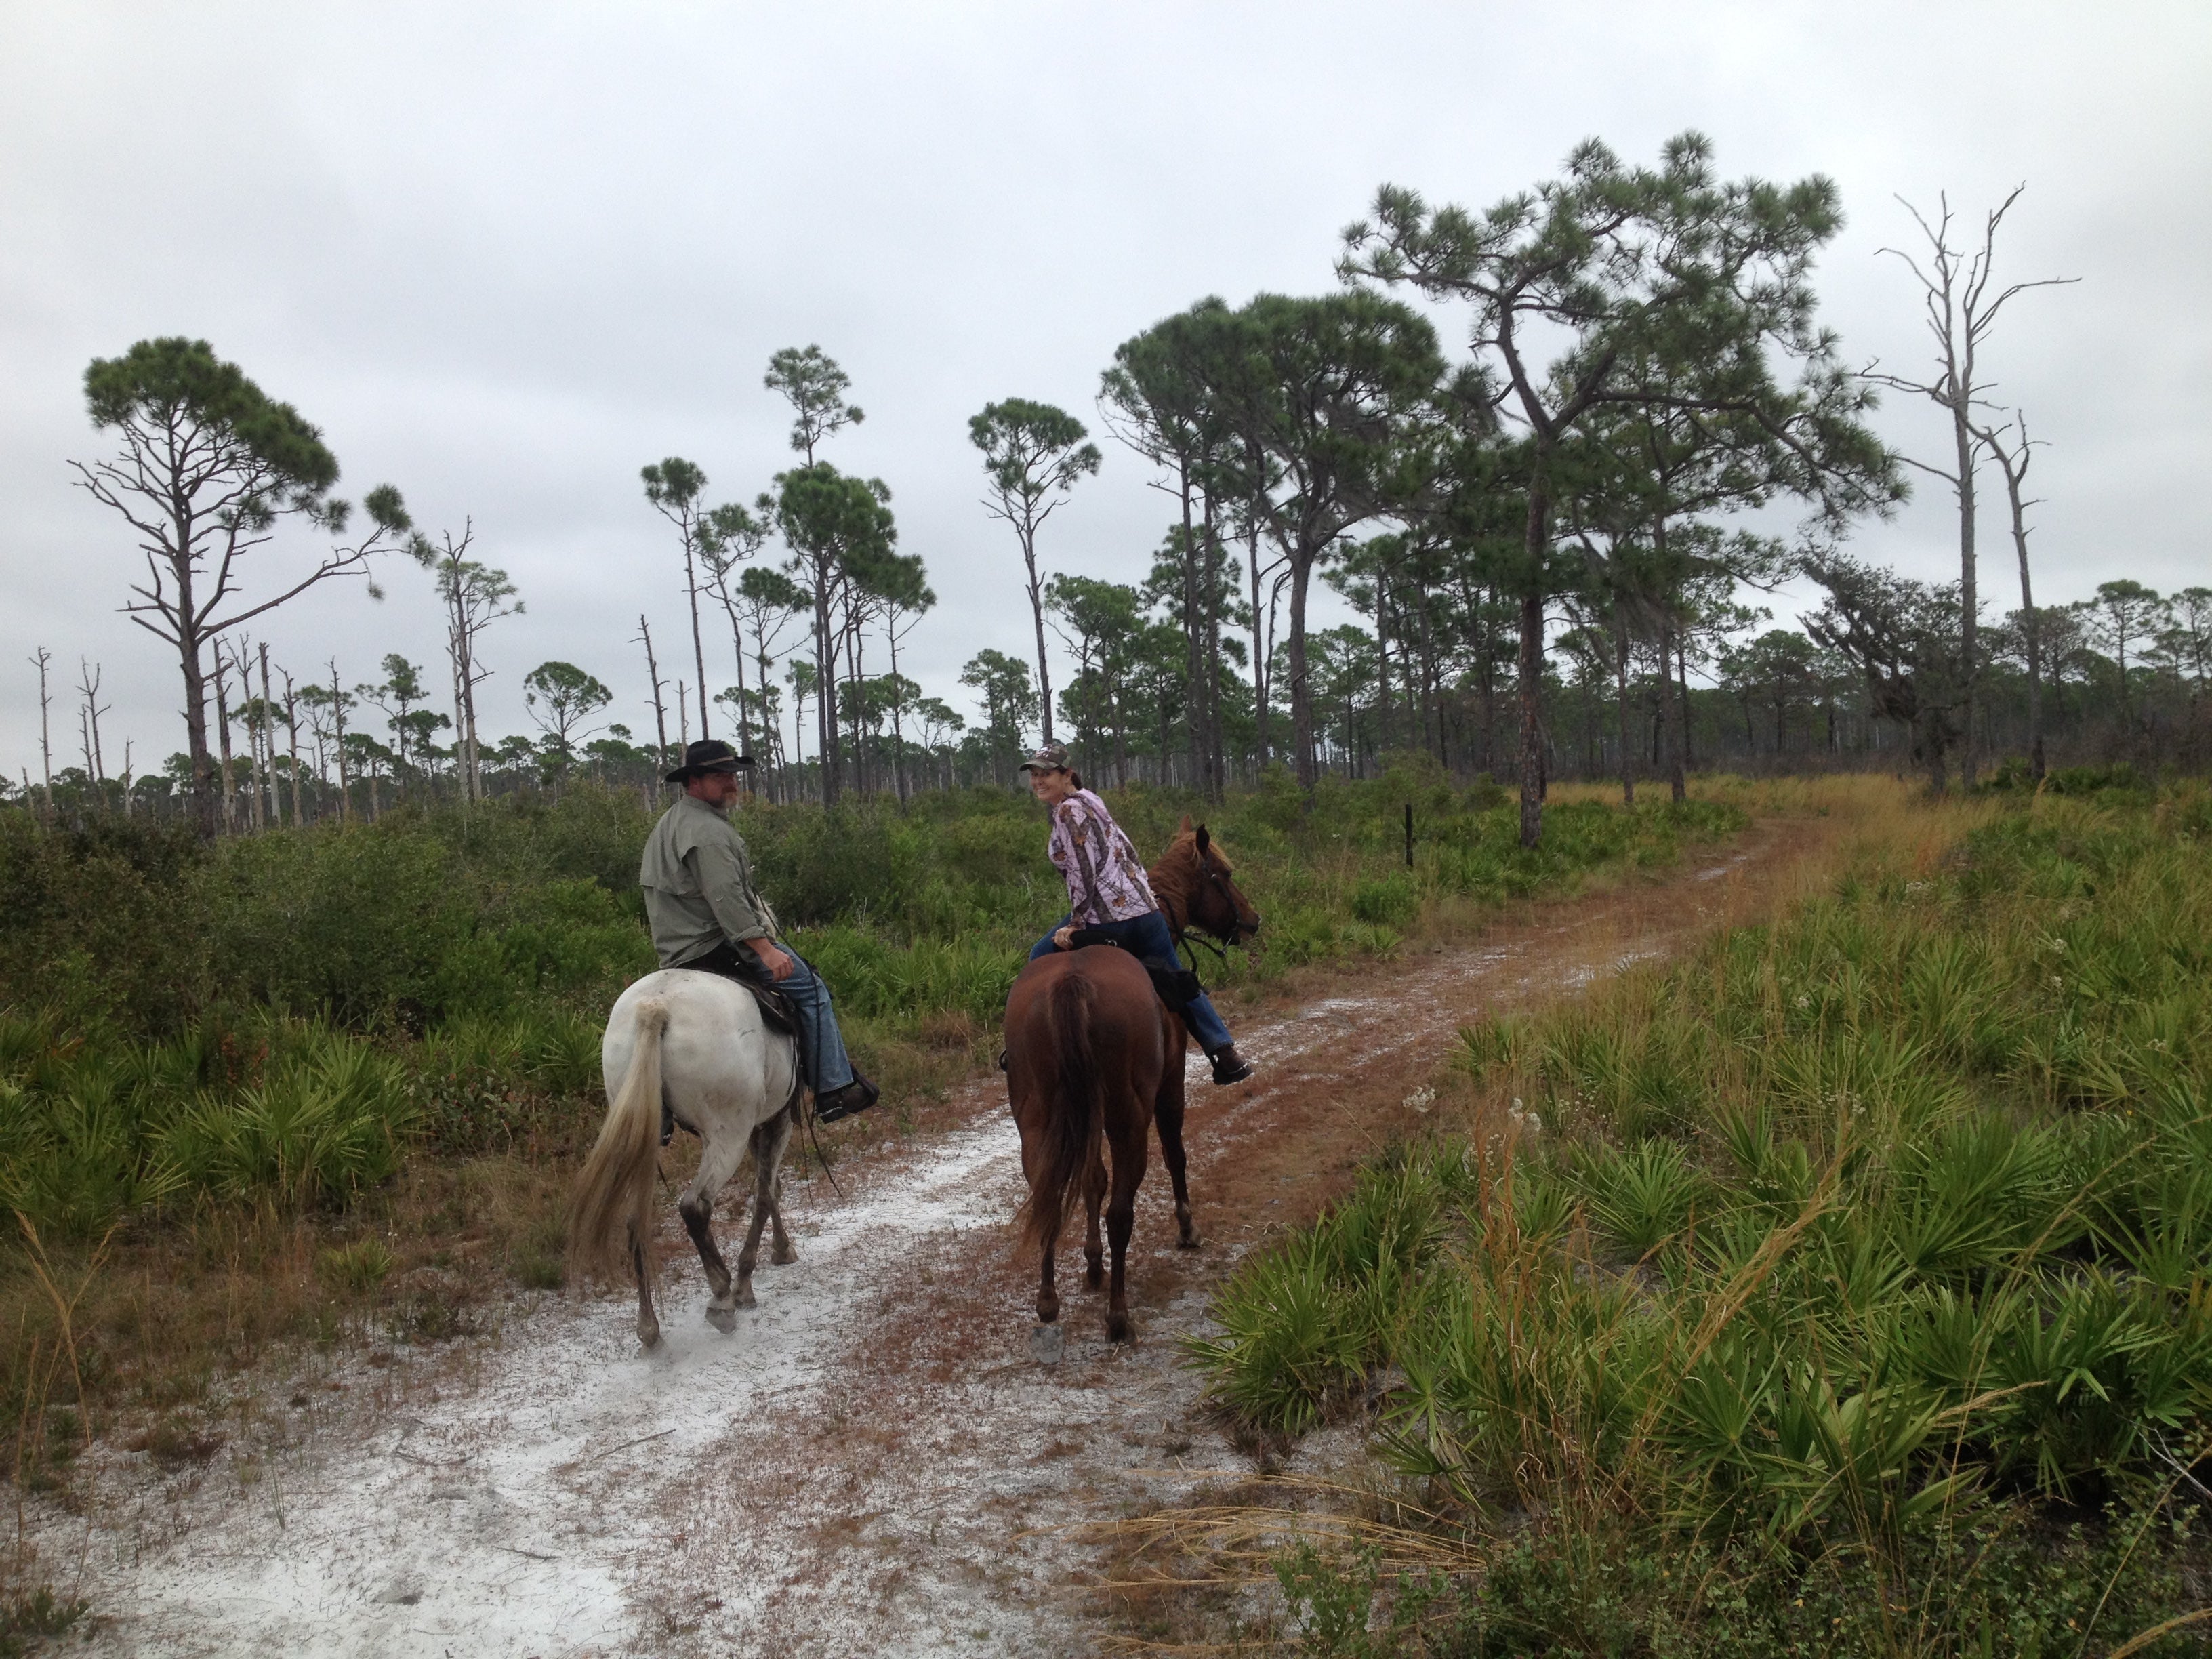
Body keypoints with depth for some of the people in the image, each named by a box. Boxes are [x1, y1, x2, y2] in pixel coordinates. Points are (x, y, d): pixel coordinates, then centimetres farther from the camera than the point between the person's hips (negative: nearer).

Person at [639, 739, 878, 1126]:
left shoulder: (667, 825, 19)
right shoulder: (707, 830, -17)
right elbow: (725, 897, -26)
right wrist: (765, 949, -28)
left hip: (677, 954, 11)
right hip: (719, 946, -11)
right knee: (811, 989, -6)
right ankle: (835, 1088, -8)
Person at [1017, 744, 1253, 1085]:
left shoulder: (1067, 810, -11)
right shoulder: (1089, 800, 16)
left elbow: (1083, 873, -17)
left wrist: (1075, 923, -12)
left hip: (1105, 919, -9)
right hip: (1145, 909, 9)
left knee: (1040, 959, 11)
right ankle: (1227, 1054, 17)